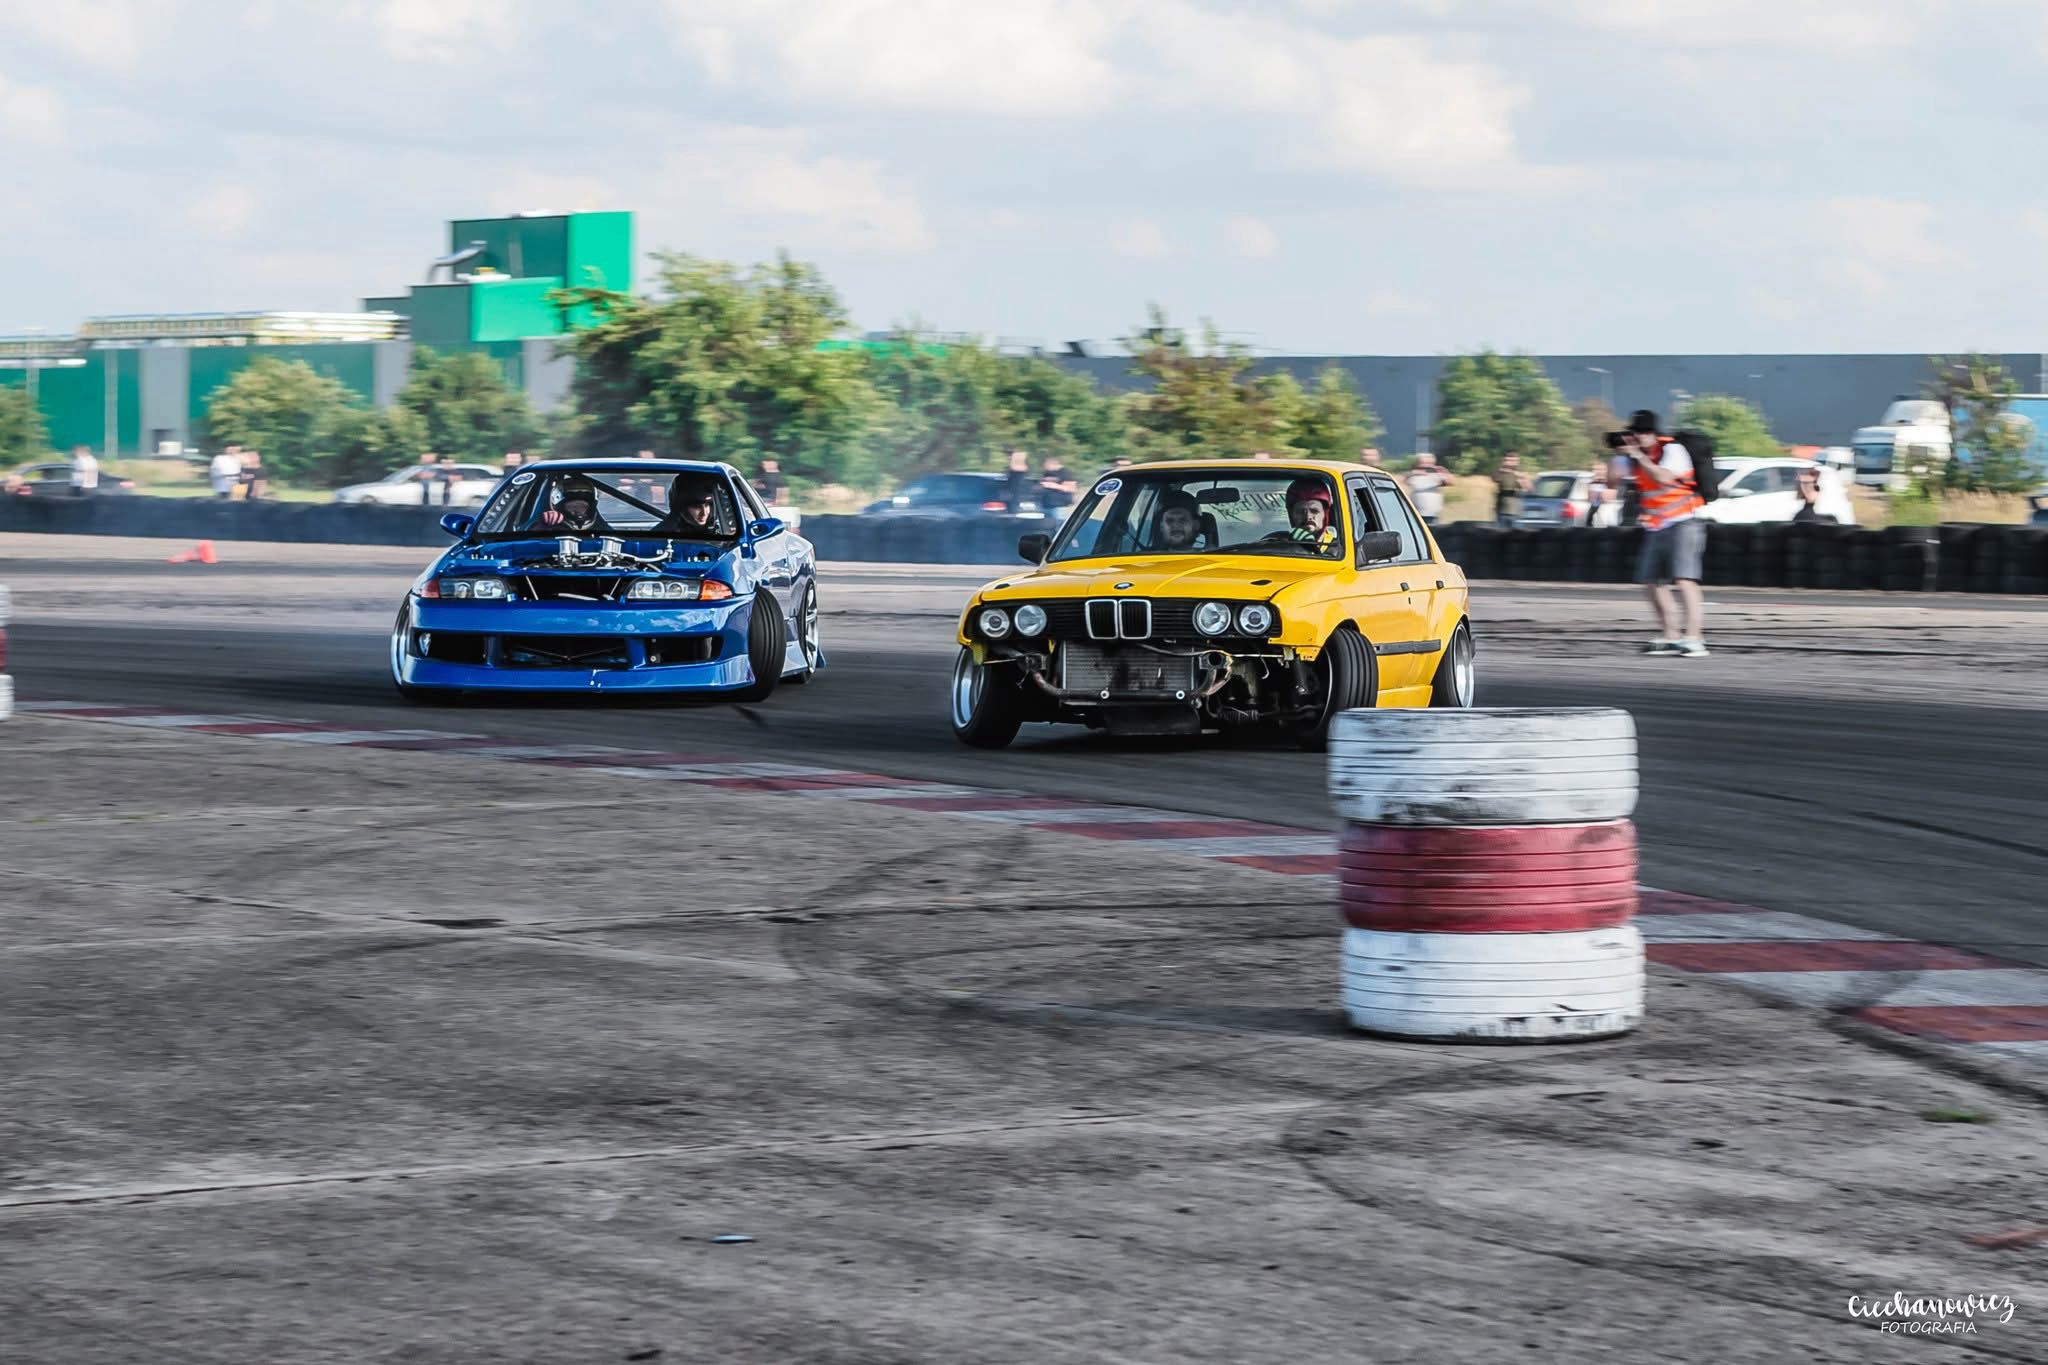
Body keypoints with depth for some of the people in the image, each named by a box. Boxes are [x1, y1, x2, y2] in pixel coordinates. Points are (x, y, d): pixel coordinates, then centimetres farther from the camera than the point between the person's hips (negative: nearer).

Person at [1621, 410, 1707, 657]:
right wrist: (1619, 455, -8)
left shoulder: (1672, 450, -11)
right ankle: (1671, 636, 18)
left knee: (1684, 578, -18)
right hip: (1655, 528, 8)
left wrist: (1639, 456, -24)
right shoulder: (1636, 455, 8)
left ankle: (1694, 638, -25)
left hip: (1682, 522, -8)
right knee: (1651, 581, 8)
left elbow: (1663, 478, -27)